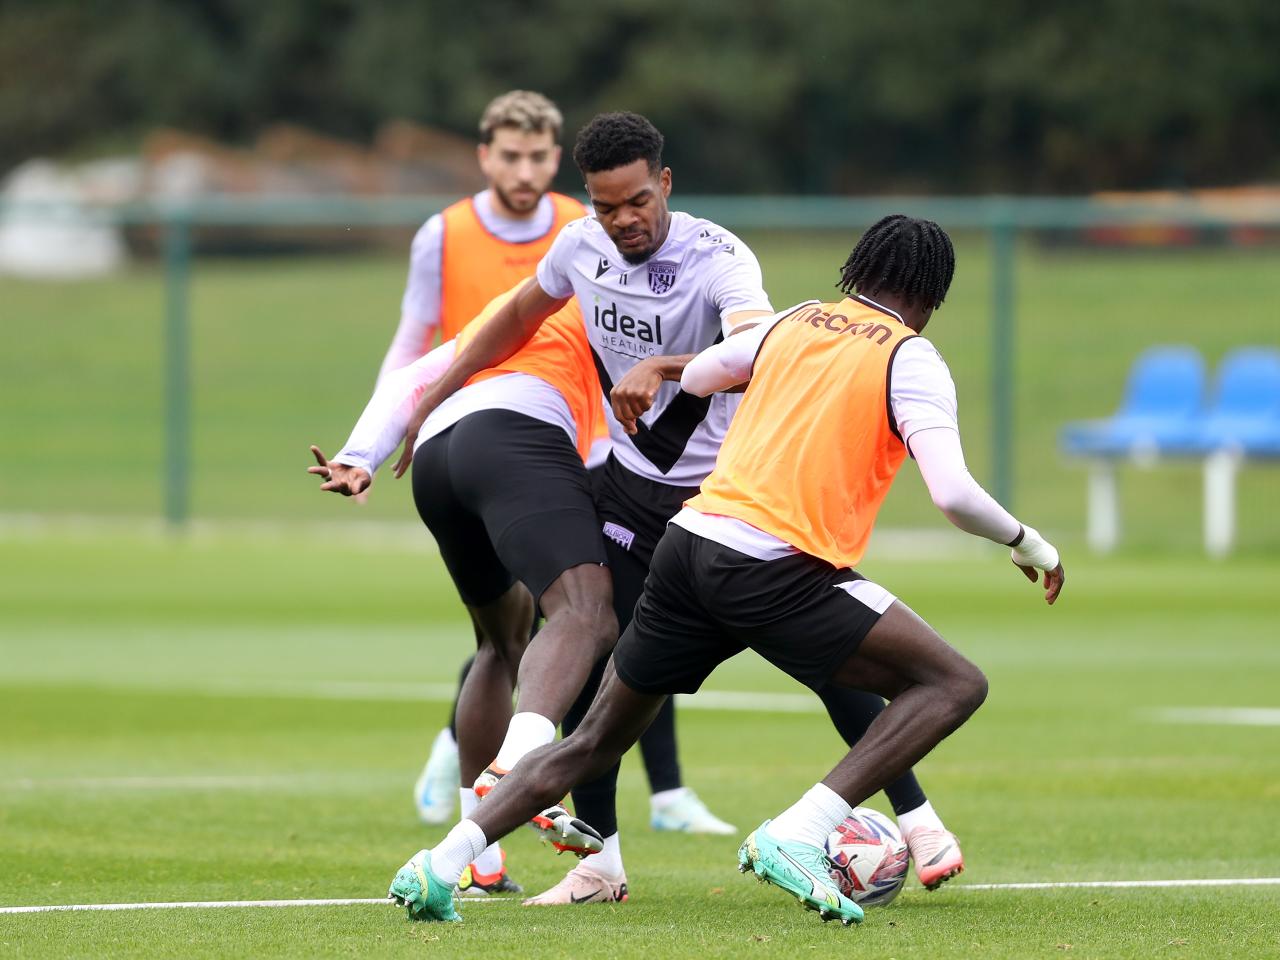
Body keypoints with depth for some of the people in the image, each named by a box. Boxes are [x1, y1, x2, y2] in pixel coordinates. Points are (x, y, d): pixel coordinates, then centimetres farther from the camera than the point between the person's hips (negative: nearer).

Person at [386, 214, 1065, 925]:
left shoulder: (795, 322, 16)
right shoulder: (911, 359, 0)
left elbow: (694, 375, 31)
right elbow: (953, 494, -12)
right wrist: (1025, 541, 5)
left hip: (687, 544, 6)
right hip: (776, 569, -6)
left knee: (591, 743, 18)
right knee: (955, 685, -2)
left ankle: (438, 864, 6)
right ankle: (796, 837, -16)